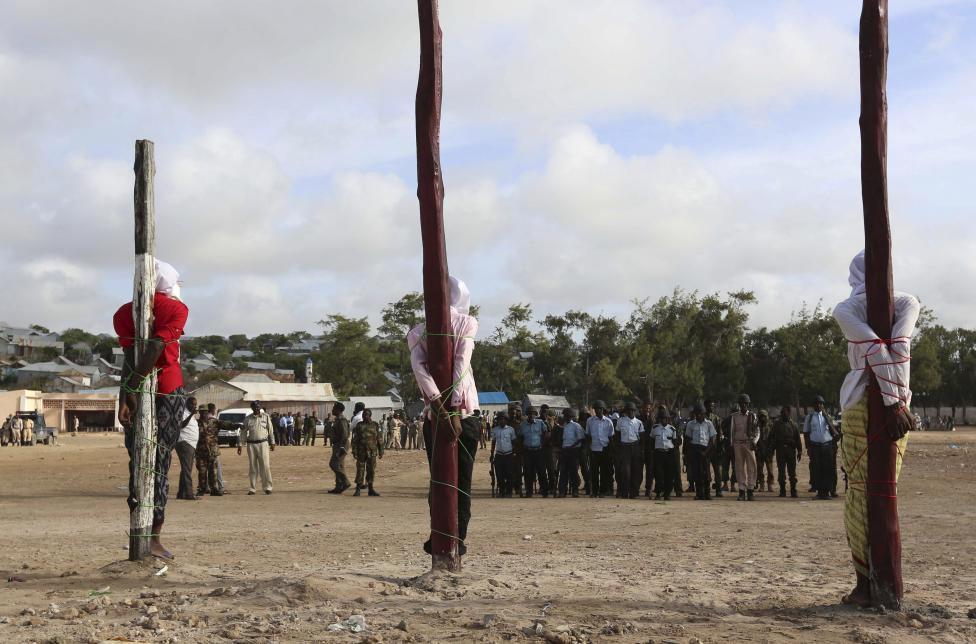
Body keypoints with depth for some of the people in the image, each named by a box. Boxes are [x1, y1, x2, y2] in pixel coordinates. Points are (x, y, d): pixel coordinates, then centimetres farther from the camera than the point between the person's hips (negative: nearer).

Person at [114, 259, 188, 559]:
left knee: (138, 460, 9)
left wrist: (125, 395, -11)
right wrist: (135, 384, -16)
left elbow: (129, 357, -5)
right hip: (169, 390, -3)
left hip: (135, 391, 3)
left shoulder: (126, 312, 8)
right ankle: (154, 537, -3)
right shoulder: (175, 309, -2)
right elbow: (156, 347, -15)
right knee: (161, 461, 0)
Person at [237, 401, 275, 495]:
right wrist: (240, 445, 4)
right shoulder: (248, 419, 6)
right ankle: (252, 489, 10)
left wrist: (272, 443, 6)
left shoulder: (266, 416, 5)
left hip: (263, 443, -1)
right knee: (252, 467, 4)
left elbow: (270, 430, 8)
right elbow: (243, 432, 8)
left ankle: (267, 487, -1)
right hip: (251, 444, 1)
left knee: (265, 466, -7)